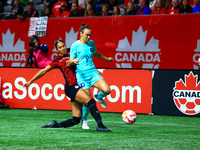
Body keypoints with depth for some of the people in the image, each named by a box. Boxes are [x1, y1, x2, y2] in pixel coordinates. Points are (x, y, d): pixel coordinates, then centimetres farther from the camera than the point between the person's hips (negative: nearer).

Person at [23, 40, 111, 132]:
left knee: (76, 120, -1)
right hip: (71, 87, -6)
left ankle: (55, 124, 14)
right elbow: (44, 71, 15)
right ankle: (100, 126, -35)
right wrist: (30, 81, 17)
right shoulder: (57, 60, 9)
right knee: (90, 101, -27)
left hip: (78, 87, 6)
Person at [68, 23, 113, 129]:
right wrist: (72, 62, -25)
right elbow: (70, 62, -2)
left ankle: (99, 97, 18)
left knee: (106, 90, -19)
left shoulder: (91, 43, 10)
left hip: (93, 72, 4)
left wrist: (107, 59, 39)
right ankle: (84, 120, 14)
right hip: (81, 74, -4)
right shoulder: (75, 46, -3)